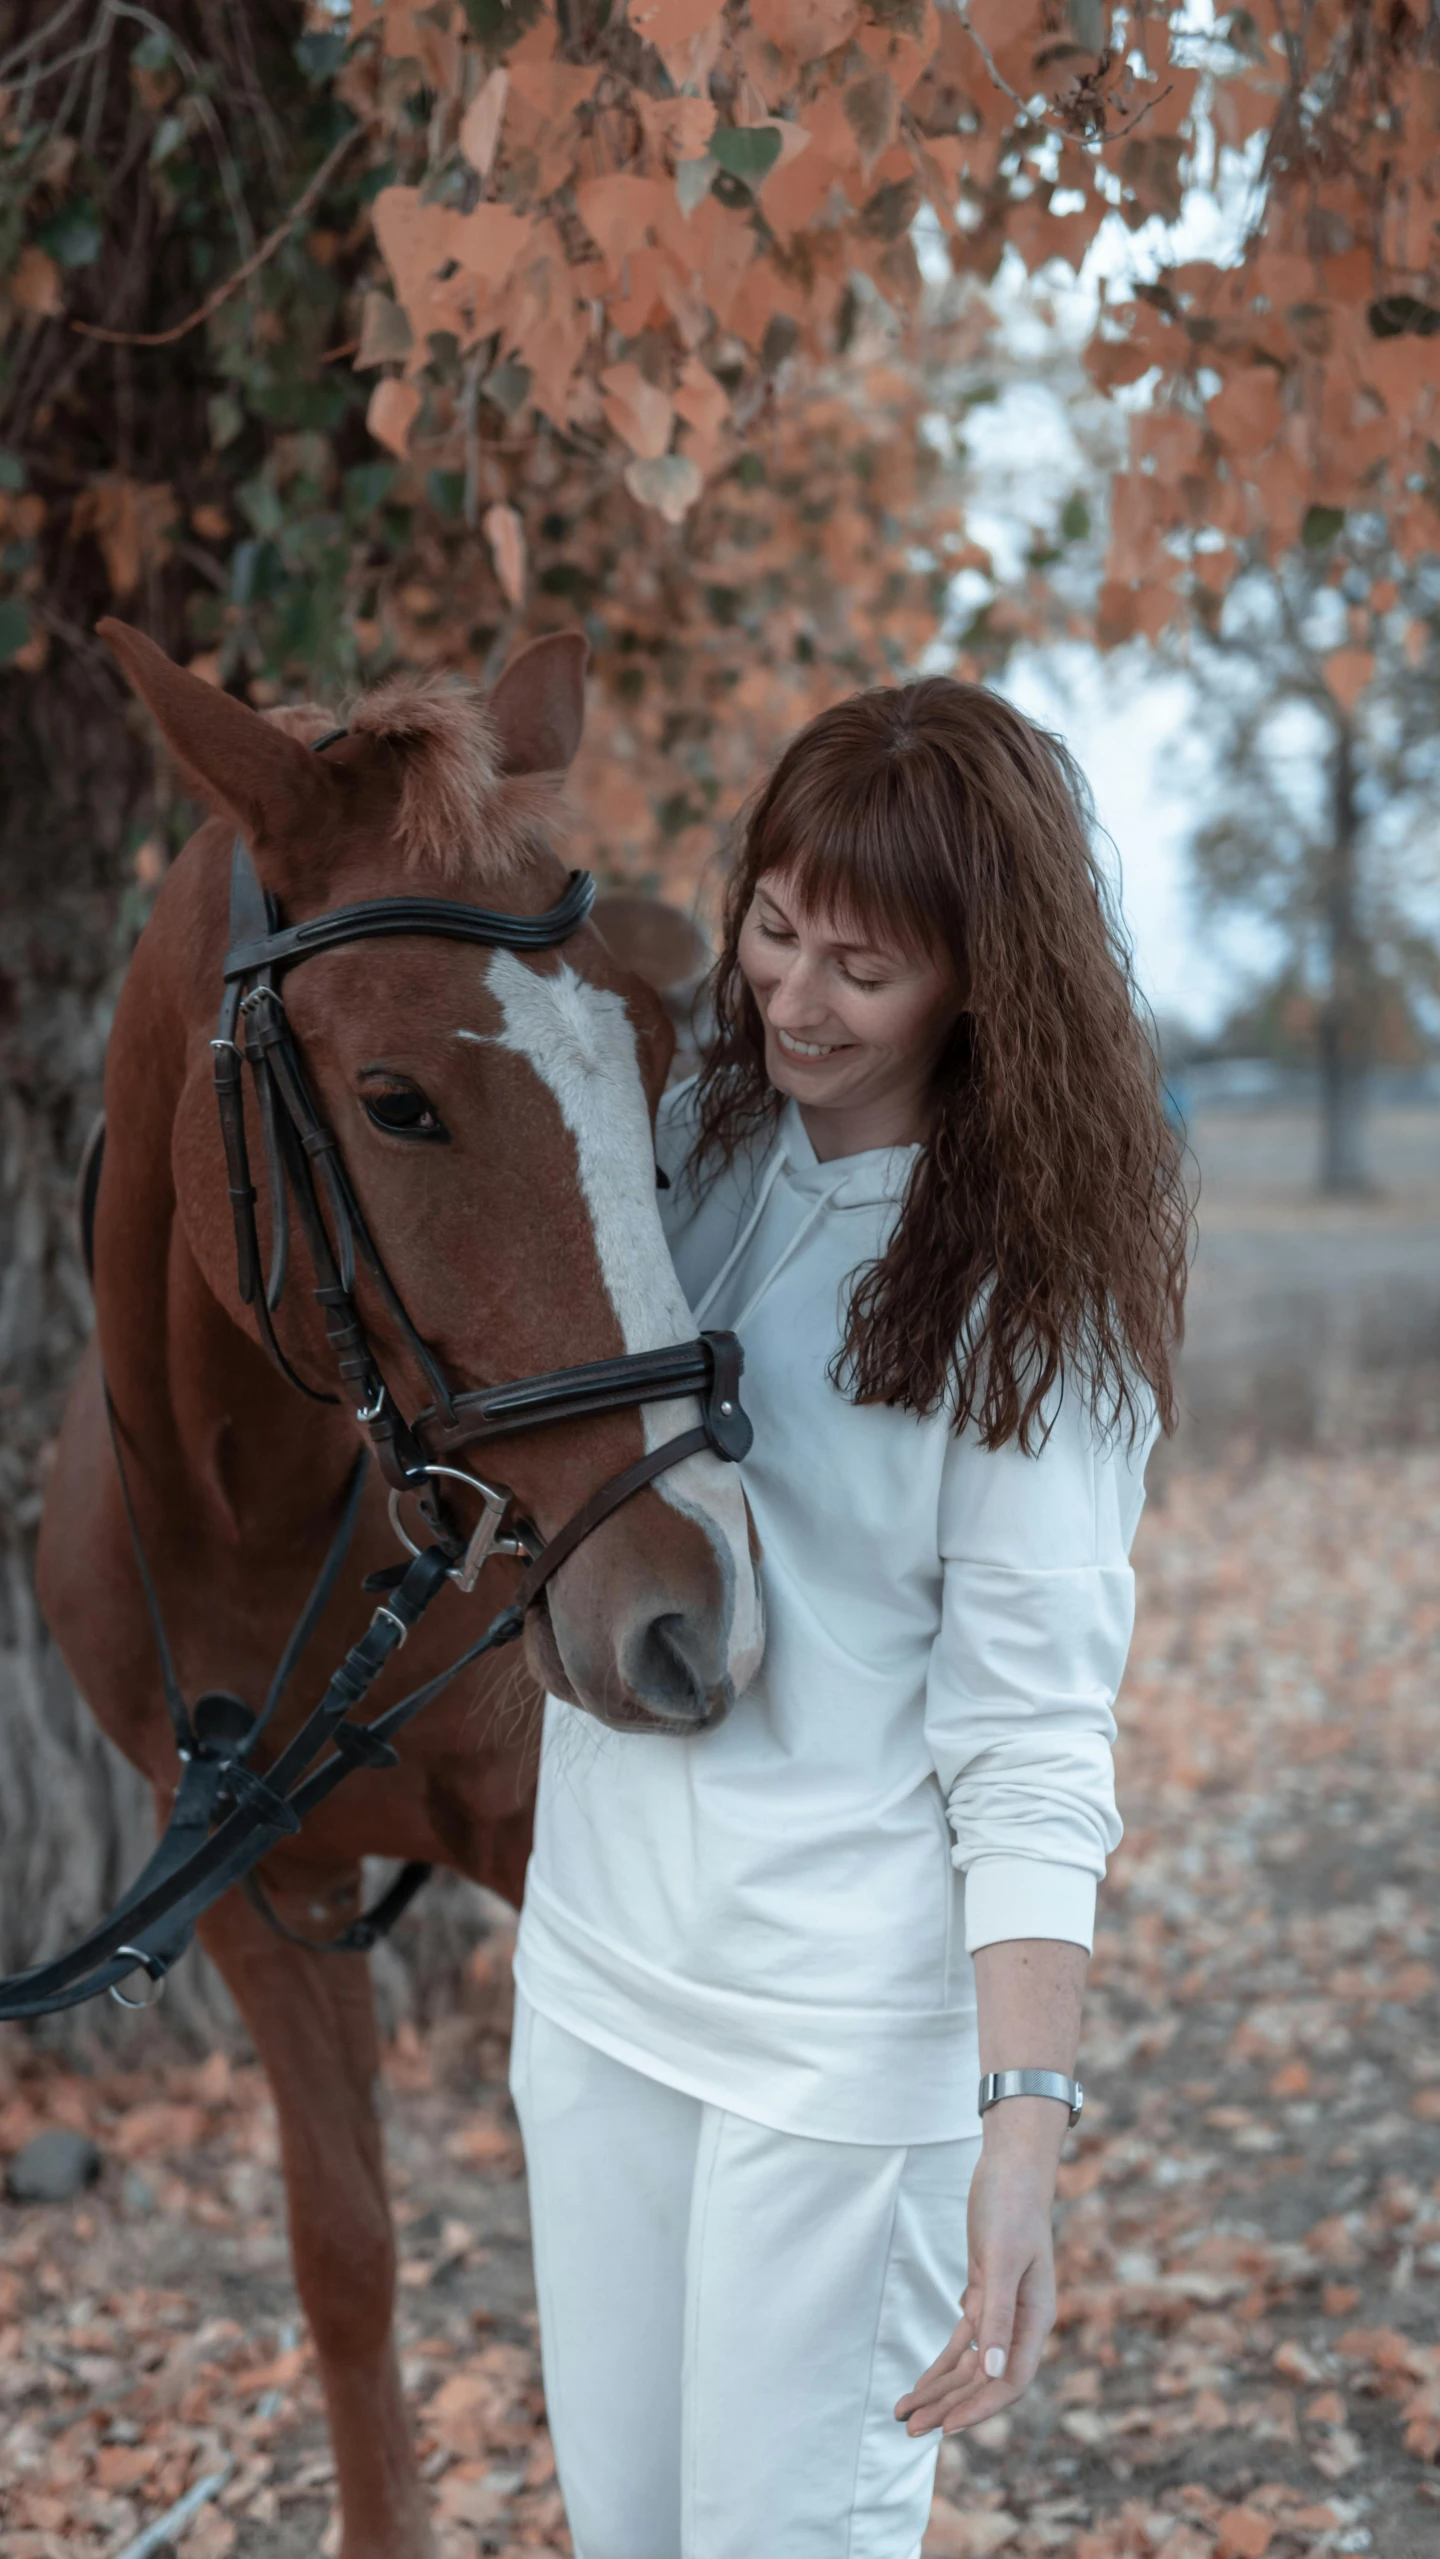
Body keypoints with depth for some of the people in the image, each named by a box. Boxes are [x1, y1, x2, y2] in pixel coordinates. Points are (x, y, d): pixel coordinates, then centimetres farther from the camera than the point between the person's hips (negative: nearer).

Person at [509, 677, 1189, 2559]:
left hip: (846, 2028, -6)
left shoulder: (1036, 1291, -14)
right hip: (597, 1962, 6)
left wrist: (1029, 2126, -26)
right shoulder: (696, 1140, 3)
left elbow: (1033, 1737, -18)